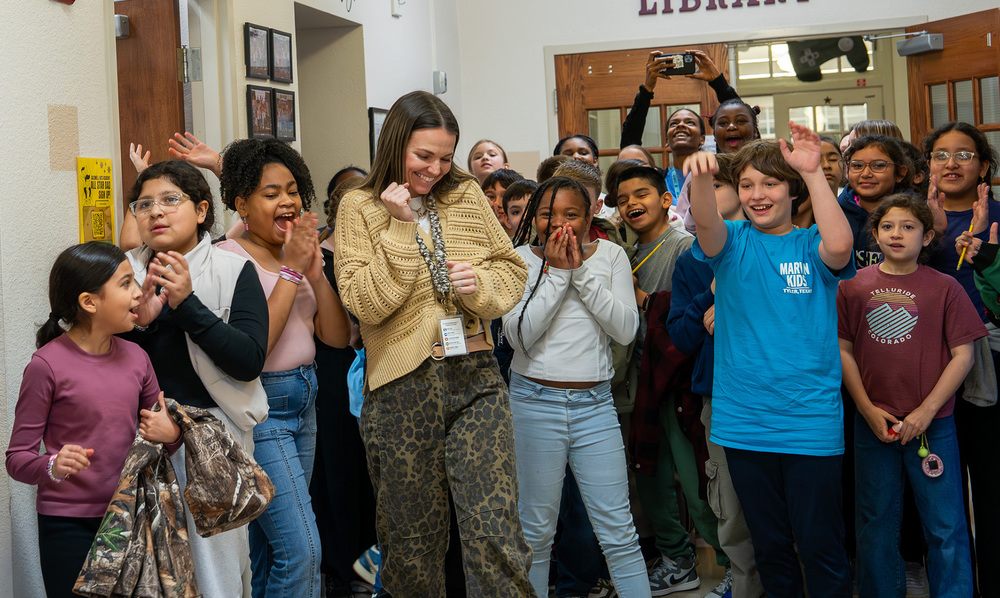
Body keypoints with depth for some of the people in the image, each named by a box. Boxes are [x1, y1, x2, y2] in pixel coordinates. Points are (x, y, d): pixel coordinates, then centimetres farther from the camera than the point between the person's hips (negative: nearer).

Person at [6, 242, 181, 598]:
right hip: (68, 525, -5)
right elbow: (17, 456, -10)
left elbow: (158, 429, 14)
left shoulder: (135, 358, 4)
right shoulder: (48, 364, -12)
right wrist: (52, 467, -30)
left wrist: (171, 434, -8)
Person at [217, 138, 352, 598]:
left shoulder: (297, 255, 11)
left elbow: (337, 337, 6)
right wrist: (290, 271, -17)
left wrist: (316, 272, -7)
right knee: (302, 549, -12)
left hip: (303, 402, 7)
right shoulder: (228, 259, -11)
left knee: (268, 548, 13)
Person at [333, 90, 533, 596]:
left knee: (496, 535, -6)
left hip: (475, 378, 2)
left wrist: (481, 284, -8)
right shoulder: (359, 207, 1)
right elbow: (365, 303, -9)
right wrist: (400, 226, -12)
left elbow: (511, 269, 13)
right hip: (403, 387, -1)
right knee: (413, 539, 11)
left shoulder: (467, 194, 9)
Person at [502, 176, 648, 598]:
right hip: (535, 403, -1)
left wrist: (582, 271, -12)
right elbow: (519, 335, -12)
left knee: (619, 531, 1)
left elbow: (625, 330, -6)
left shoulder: (610, 256, 5)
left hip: (595, 404, 1)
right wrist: (557, 272, -14)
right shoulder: (520, 260, 0)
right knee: (536, 529, 7)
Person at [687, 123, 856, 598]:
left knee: (820, 546, 3)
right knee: (769, 544, 15)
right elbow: (707, 225, -18)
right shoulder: (733, 243, 5)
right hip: (743, 421, 2)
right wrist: (700, 178, -38)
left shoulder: (810, 245, 0)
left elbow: (839, 245, -23)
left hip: (811, 421, -2)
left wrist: (813, 172, -25)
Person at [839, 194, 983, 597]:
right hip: (873, 424, 2)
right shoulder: (854, 286, 2)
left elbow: (963, 355, -3)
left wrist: (927, 410, -10)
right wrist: (867, 409, -5)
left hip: (934, 424, -1)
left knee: (946, 526, 3)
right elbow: (843, 350, 3)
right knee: (877, 522, 13)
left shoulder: (945, 288, -1)